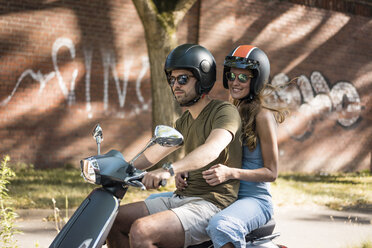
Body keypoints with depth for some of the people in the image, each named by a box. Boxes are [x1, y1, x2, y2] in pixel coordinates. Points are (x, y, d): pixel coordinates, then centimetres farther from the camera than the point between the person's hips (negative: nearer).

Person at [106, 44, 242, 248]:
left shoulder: (225, 111, -9)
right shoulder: (185, 121, 19)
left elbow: (212, 149, -29)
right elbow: (155, 152, 23)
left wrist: (169, 170, -43)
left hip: (211, 203, -9)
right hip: (180, 198, 9)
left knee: (140, 231, -29)